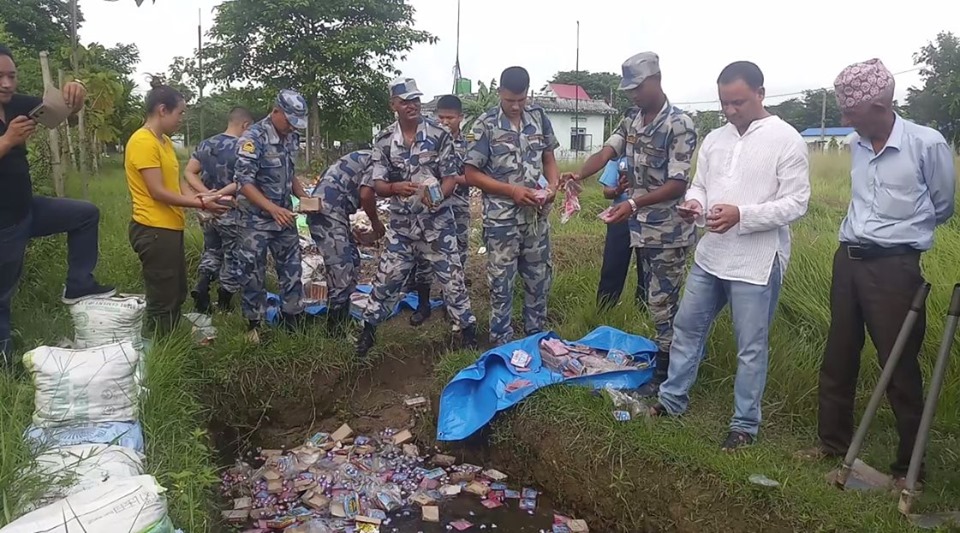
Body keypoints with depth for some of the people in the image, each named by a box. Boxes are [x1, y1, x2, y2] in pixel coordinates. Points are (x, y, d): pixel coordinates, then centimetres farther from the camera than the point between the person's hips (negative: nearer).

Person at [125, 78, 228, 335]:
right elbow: (158, 192, -19)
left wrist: (199, 200, 3)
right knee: (163, 301, -1)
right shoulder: (143, 142, -16)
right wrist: (200, 204, -14)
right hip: (154, 231, -10)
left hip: (170, 228, 10)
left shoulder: (164, 141, 14)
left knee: (177, 295, 19)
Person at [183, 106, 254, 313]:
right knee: (233, 257, 10)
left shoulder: (205, 144, 5)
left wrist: (207, 193, -9)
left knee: (212, 250, 24)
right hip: (232, 212, -5)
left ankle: (201, 284, 2)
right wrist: (221, 194, -18)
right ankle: (223, 305, 18)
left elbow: (189, 173, 1)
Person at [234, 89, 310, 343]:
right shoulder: (253, 138, -17)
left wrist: (304, 197, -1)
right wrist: (273, 209, -28)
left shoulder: (292, 137, 4)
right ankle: (254, 323, 19)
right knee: (254, 273, 5)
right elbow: (245, 183, -20)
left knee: (292, 269, 9)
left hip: (284, 215, 6)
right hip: (256, 218, -6)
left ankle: (292, 319, 21)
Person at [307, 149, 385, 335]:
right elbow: (366, 194, -17)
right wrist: (376, 222, -3)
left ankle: (343, 320, 24)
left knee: (352, 262, 15)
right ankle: (335, 328, 3)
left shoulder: (364, 159, 24)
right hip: (327, 212, -10)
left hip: (330, 211, 10)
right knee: (341, 270, -6)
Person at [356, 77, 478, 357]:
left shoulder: (439, 134, -9)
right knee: (386, 278, 8)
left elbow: (451, 177, -8)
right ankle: (369, 329, 25)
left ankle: (468, 328, 20)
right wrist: (395, 188, -27)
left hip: (437, 221, -2)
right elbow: (378, 185, -4)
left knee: (451, 276, 4)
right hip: (402, 223, 2)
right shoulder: (384, 140, -3)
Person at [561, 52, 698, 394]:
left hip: (669, 232, -7)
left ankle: (665, 374, 16)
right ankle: (673, 359, 32)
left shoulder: (680, 125, -16)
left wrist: (634, 204, -31)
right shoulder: (631, 119, 7)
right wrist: (579, 175, -24)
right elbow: (606, 153, -4)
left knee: (662, 303, 1)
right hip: (642, 229, 7)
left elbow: (677, 184, -20)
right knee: (655, 300, 16)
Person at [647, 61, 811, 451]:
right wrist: (694, 204, -10)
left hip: (757, 263, -6)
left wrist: (741, 215, -25)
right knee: (686, 328, 15)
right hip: (709, 256, 6)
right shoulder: (714, 139, 8)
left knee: (751, 348, 6)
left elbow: (796, 204, -13)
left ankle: (745, 424, 22)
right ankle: (672, 400, 32)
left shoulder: (787, 140, -10)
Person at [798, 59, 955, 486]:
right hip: (847, 260, 6)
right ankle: (833, 442, 31)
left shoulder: (927, 144, -11)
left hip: (894, 267, -6)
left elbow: (942, 208, 3)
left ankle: (909, 466, 20)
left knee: (900, 368, 3)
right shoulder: (856, 145, 5)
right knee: (838, 358, 14)